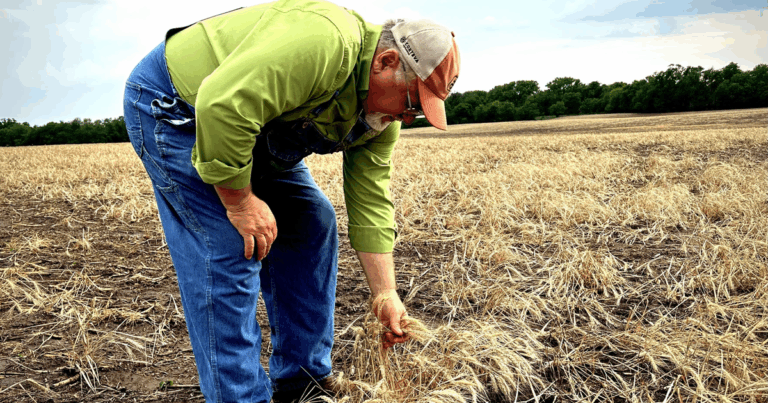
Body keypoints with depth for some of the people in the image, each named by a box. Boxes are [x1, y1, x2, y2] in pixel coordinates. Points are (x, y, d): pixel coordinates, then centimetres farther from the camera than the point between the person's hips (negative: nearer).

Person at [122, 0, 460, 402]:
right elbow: (221, 104, -40)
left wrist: (385, 294, -7)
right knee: (231, 250, -17)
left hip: (240, 123, 9)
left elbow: (370, 202, -3)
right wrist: (240, 200, -29)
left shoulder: (381, 116, -5)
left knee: (311, 224, 4)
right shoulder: (324, 41, -35)